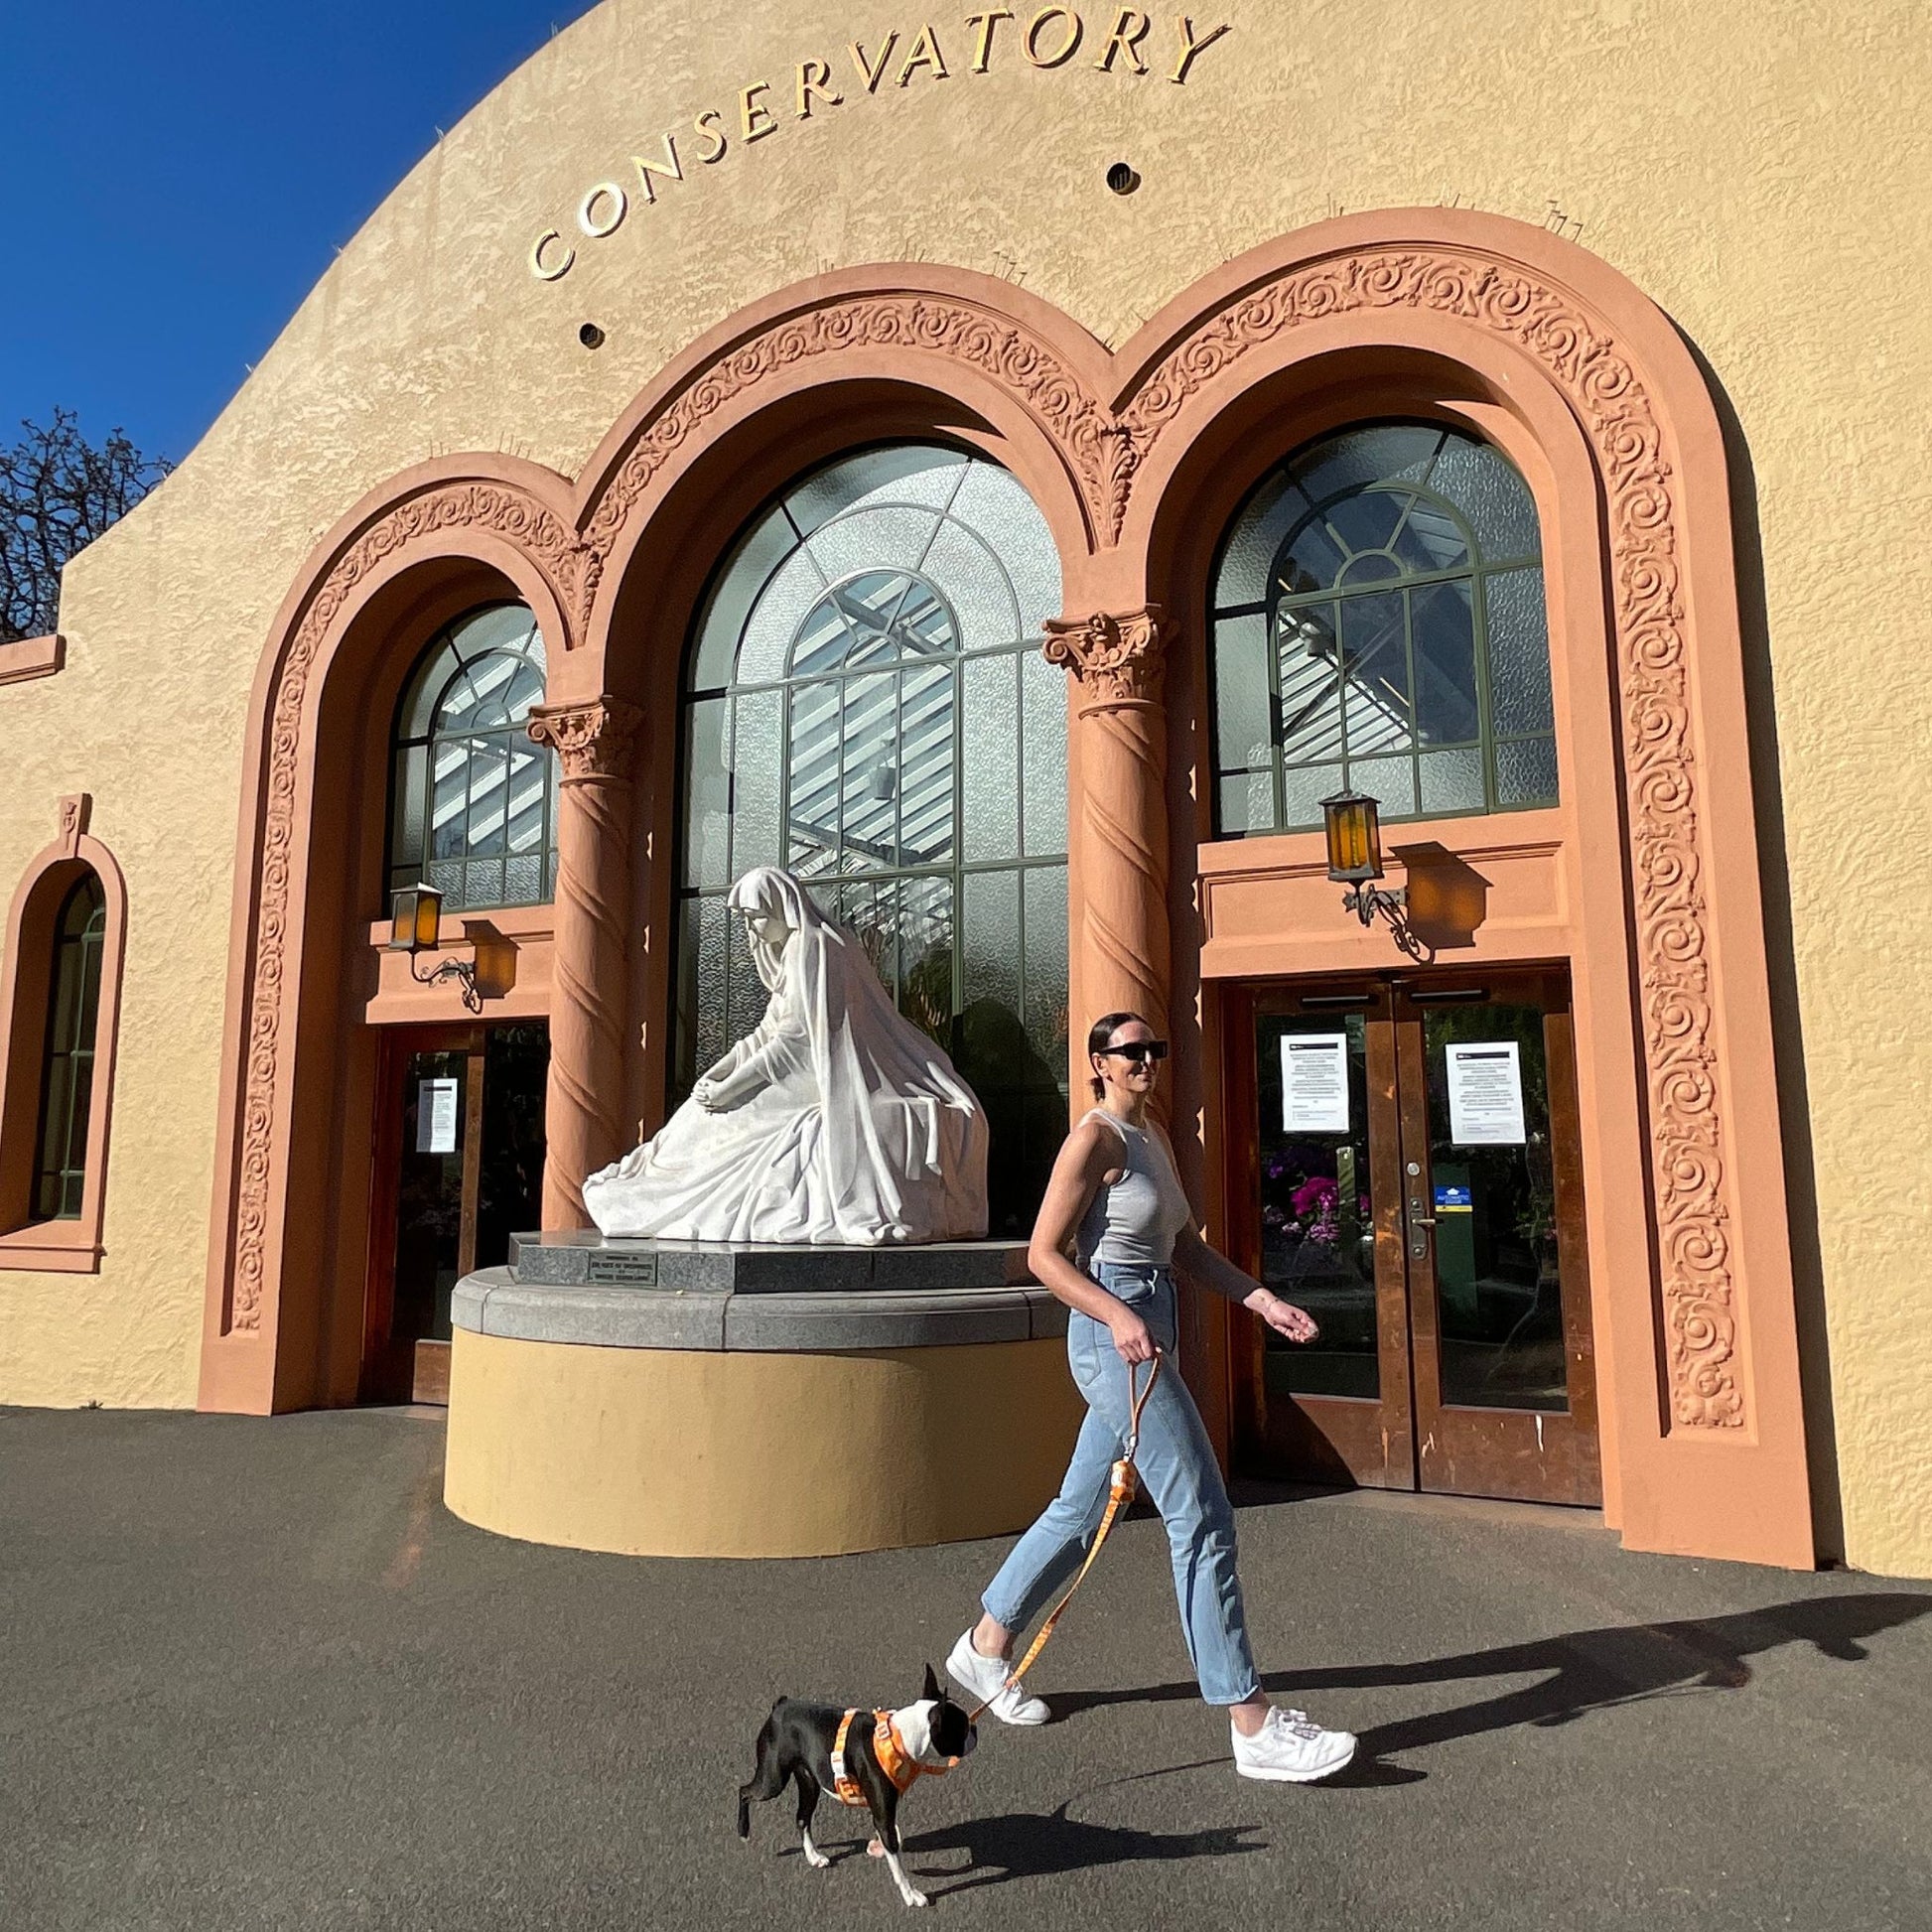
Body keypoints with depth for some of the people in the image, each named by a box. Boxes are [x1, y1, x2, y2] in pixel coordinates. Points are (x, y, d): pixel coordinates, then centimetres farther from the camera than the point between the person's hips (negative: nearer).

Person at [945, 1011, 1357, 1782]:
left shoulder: (1154, 1136, 14)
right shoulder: (1095, 1139, -12)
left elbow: (1188, 1249, 16)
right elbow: (1044, 1254, -14)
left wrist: (1264, 1300, 6)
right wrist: (1118, 1315, -26)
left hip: (1147, 1333, 9)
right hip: (1112, 1337, -9)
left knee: (1082, 1507, 18)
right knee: (1202, 1518, -6)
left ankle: (985, 1645, 34)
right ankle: (1253, 1726, 3)